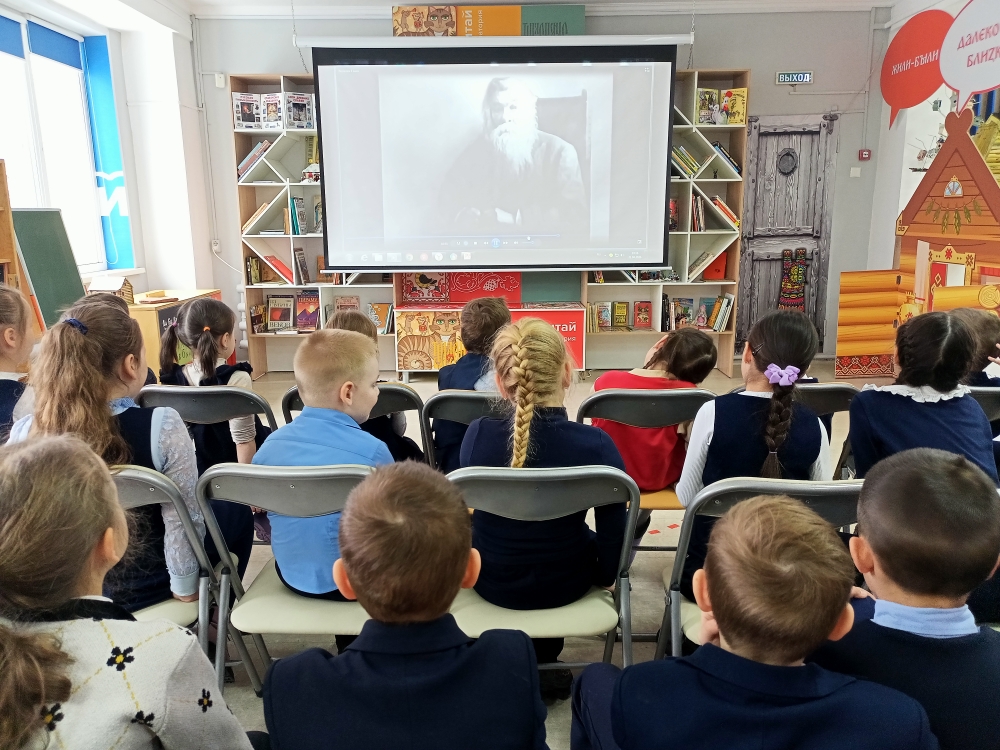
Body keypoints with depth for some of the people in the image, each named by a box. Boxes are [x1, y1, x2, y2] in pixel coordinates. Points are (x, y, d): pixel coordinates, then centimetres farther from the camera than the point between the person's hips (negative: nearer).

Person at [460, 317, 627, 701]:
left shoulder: (477, 434, -21)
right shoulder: (596, 444, -24)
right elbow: (613, 537, -15)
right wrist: (606, 574, 5)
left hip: (491, 583, 1)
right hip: (563, 586, -1)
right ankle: (541, 659, 39)